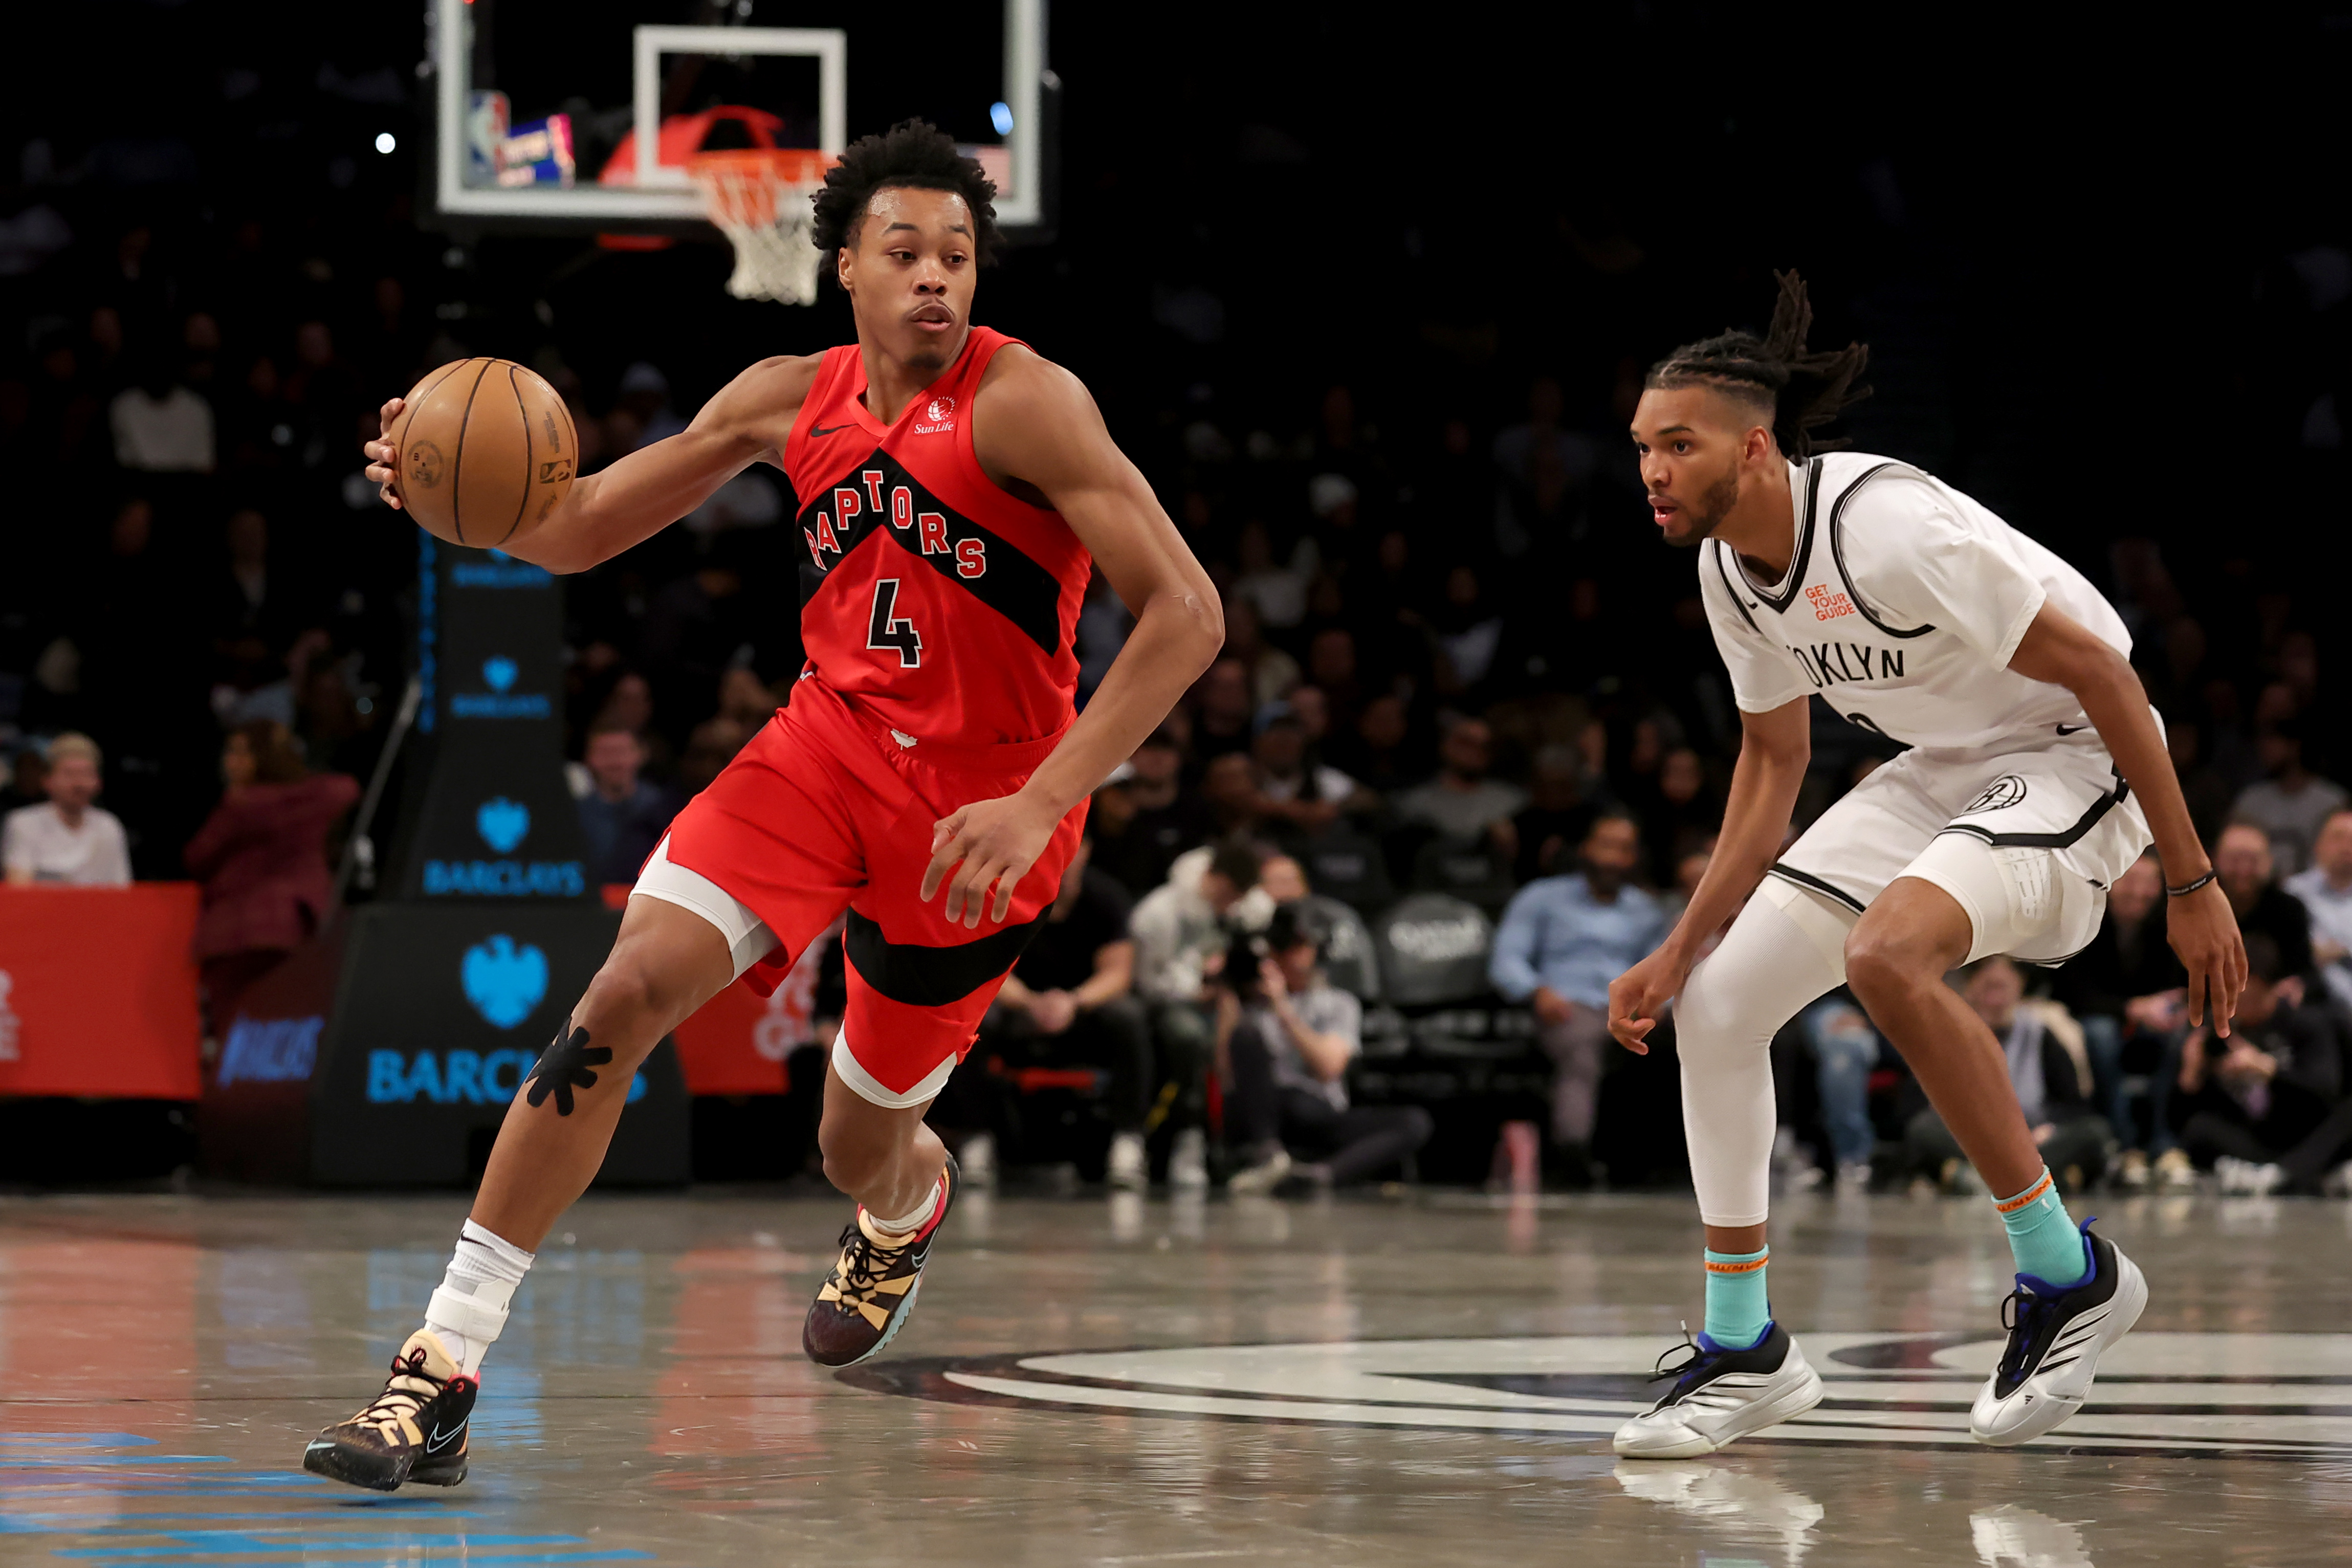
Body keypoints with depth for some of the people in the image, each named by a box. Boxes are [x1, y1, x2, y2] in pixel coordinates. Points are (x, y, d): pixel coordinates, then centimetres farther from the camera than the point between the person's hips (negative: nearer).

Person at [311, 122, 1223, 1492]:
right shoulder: (793, 401, 1)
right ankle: (443, 1372, -20)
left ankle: (911, 1207, 54)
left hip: (979, 807, -4)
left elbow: (1186, 614, -22)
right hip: (828, 748, 4)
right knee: (628, 990, -20)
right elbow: (581, 531, 10)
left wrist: (1041, 802, -29)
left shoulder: (1022, 404, -17)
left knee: (863, 1148, 10)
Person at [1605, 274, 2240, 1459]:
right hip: (1940, 772, 9)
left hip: (2072, 760, -9)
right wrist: (1680, 949, 3)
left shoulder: (1884, 526, -28)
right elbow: (1773, 762, 13)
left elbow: (2098, 672, -24)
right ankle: (1745, 1351, 13)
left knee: (1884, 952, -36)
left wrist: (2191, 884, -23)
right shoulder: (1727, 567, -1)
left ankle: (2066, 1269, -19)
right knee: (1713, 1007, -1)